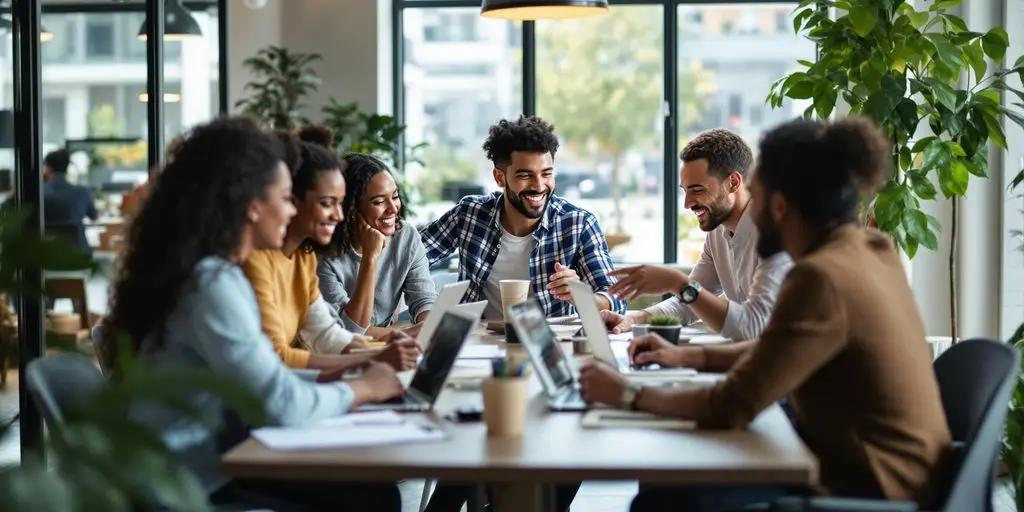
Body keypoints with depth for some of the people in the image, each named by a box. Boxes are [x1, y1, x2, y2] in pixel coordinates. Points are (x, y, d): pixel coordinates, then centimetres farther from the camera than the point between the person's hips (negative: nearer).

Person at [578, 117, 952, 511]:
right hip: (869, 470, 10)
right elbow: (788, 348, 20)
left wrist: (628, 395, -9)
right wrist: (689, 356, 15)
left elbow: (733, 407, -22)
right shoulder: (870, 250, 5)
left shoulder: (822, 276, -23)